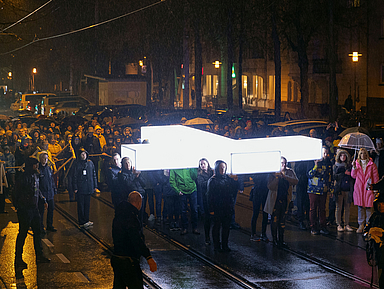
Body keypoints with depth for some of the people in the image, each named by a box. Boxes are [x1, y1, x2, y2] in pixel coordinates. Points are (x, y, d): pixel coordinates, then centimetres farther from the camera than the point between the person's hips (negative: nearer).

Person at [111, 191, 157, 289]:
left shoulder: (119, 215, 12)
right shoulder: (131, 216, -19)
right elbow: (137, 240, -29)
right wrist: (149, 257, -33)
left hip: (116, 258, 10)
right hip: (128, 261, -10)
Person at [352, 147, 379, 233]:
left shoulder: (371, 164, 2)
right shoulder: (357, 163, 10)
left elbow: (375, 177, 3)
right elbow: (353, 176, 7)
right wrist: (354, 167, -8)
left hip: (368, 188, -2)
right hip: (359, 188, 2)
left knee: (368, 207, -2)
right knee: (360, 207, 3)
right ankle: (361, 225, 9)